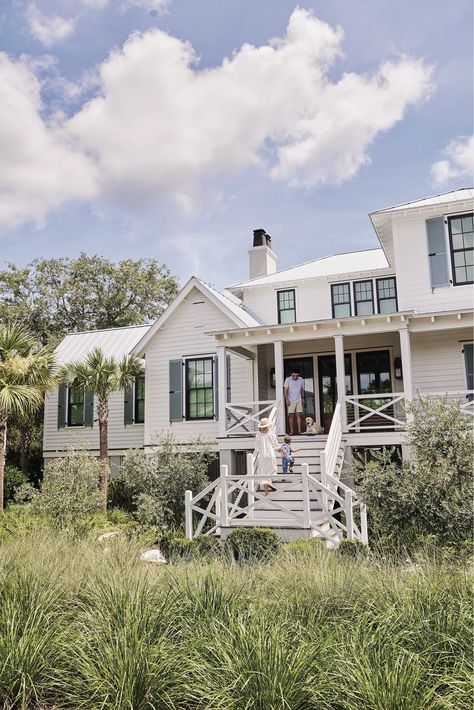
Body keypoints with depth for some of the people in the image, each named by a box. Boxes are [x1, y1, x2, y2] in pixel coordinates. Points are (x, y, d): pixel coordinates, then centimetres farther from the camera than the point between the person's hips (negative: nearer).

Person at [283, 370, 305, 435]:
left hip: (299, 400, 3)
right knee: (291, 416, -2)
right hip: (291, 401, -3)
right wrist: (287, 400, -14)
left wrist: (303, 398, 13)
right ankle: (291, 431, 1)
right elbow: (285, 390, -7)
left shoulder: (300, 380, 6)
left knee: (298, 415, 0)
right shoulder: (288, 380, -5)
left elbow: (302, 389, 16)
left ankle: (299, 430, 0)